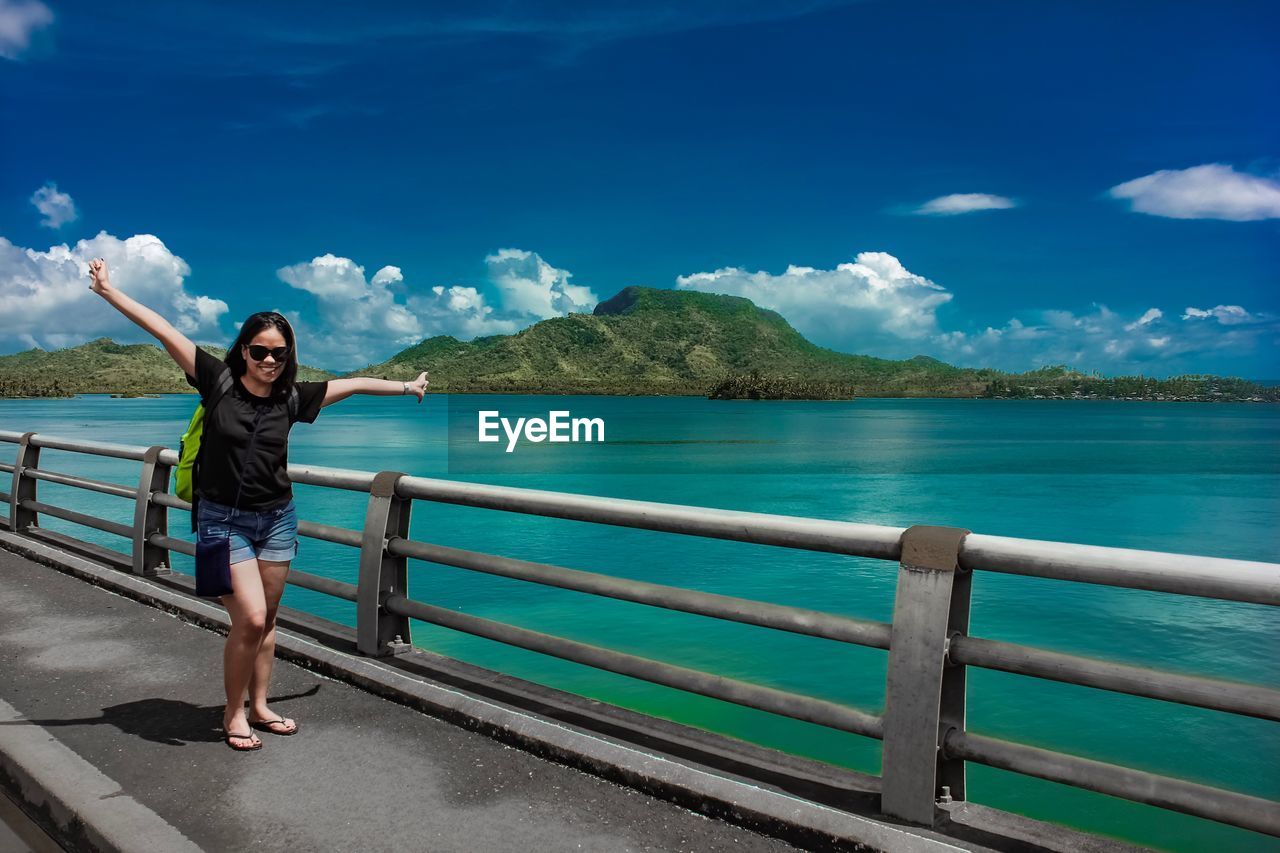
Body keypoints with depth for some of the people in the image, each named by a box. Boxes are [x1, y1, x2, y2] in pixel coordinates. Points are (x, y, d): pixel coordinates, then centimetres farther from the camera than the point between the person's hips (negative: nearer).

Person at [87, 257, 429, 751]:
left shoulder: (292, 398, 0)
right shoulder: (218, 382, -7)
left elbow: (354, 384, 11)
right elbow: (164, 331, -11)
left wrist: (405, 387, 19)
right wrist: (108, 291, -13)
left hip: (277, 519, 4)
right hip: (223, 520, -4)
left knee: (266, 619, 11)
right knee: (250, 619, -9)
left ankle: (258, 708, 27)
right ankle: (233, 715, 12)